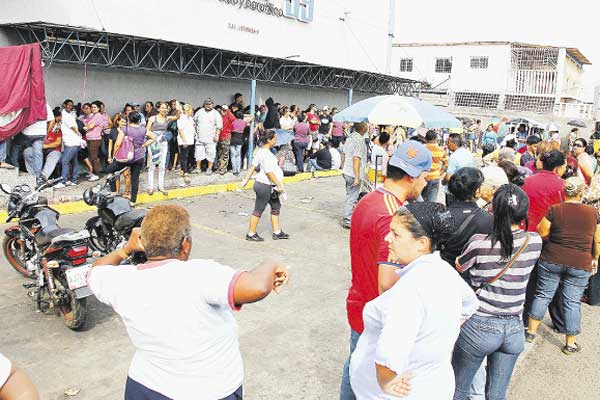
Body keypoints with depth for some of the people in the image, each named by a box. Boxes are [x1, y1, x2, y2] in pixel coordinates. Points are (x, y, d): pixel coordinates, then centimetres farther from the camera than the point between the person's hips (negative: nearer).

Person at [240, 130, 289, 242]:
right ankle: (251, 234, 15)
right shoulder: (266, 154, -22)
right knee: (259, 210, 2)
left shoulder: (261, 151, 8)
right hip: (265, 186, -10)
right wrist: (279, 185, -18)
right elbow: (269, 172, -25)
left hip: (269, 186, 10)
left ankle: (277, 232, 24)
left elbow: (253, 166, 11)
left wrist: (246, 180, 14)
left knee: (276, 206, 15)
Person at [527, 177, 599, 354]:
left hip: (552, 260, -1)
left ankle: (531, 331, 19)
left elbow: (542, 232, -6)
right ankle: (570, 343, 16)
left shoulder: (554, 210, -8)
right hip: (580, 265, 1)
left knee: (543, 294, 12)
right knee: (572, 302, 8)